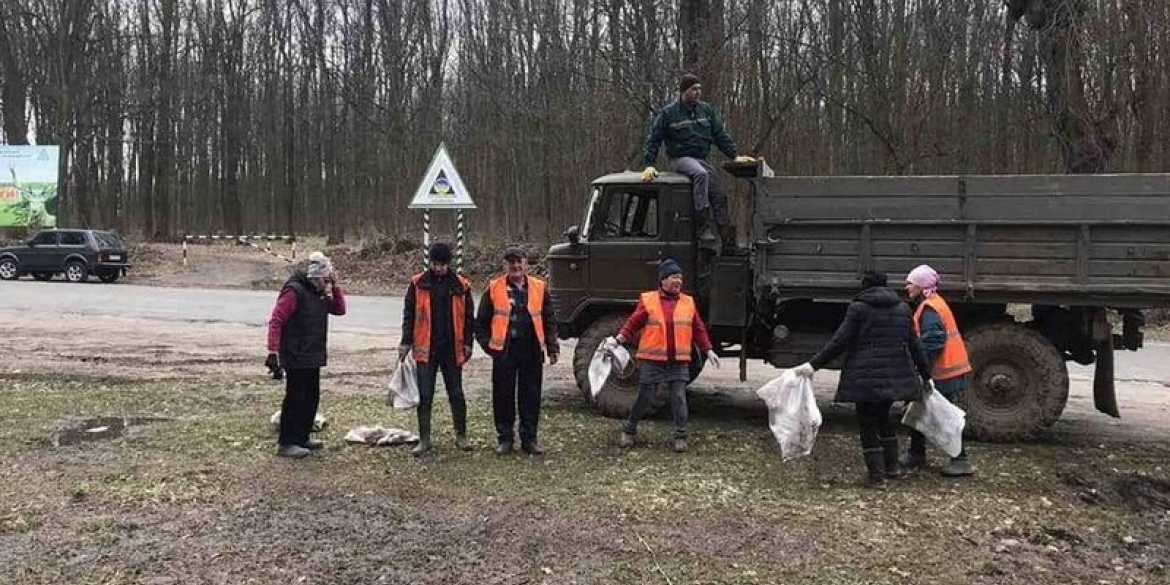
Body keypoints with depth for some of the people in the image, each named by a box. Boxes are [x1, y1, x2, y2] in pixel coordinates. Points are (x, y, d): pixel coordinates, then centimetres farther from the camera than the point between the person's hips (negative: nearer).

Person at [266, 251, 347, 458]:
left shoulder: (320, 293, 11)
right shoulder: (294, 291, -16)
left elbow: (339, 309, 12)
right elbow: (275, 321, -20)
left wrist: (335, 287, 0)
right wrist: (273, 352, -24)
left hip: (313, 358, 9)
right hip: (295, 358, -9)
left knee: (312, 398, 14)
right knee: (295, 399, -5)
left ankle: (302, 438, 25)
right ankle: (285, 444, 3)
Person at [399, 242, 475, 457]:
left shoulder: (461, 286, 1)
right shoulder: (418, 284, 0)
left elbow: (468, 317, 5)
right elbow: (409, 315, 2)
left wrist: (467, 343, 0)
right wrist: (406, 342, -1)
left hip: (452, 350, 1)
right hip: (425, 349, 0)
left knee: (456, 394, 10)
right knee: (424, 396, 3)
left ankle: (461, 436, 22)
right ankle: (424, 440, 11)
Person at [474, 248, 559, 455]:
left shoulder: (539, 288, 7)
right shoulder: (494, 289, 2)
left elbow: (549, 321, 11)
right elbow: (481, 322, 8)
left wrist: (552, 347, 7)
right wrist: (487, 344, 1)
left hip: (532, 351, 1)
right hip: (504, 351, -1)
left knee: (531, 396, 6)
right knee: (503, 396, 4)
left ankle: (529, 438, 17)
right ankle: (505, 438, 16)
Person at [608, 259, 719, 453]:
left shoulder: (688, 302, 8)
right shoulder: (648, 300, -1)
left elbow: (698, 329, 13)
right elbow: (633, 323, -2)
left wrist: (708, 350, 8)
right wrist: (618, 339, -13)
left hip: (679, 362, 2)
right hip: (652, 360, -2)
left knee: (679, 398, 1)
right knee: (643, 397, 5)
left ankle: (680, 437, 11)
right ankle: (630, 431, 23)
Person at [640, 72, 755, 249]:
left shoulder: (706, 110, 9)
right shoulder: (668, 113, -5)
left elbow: (721, 135, 12)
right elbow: (653, 140, -3)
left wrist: (735, 156, 3)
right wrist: (649, 165, -12)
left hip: (701, 159, 6)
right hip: (680, 158, -6)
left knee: (719, 196, -7)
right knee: (701, 174, -35)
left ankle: (728, 237, 1)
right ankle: (705, 229, -37)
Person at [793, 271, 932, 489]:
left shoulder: (858, 308, -3)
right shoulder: (903, 308, 11)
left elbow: (839, 342, -10)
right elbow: (914, 345, 13)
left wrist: (814, 364, -10)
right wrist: (925, 374, 22)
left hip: (866, 377, -5)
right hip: (895, 376, 5)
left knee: (868, 424, 4)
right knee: (883, 416, 25)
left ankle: (877, 476, 3)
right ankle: (892, 467, 29)